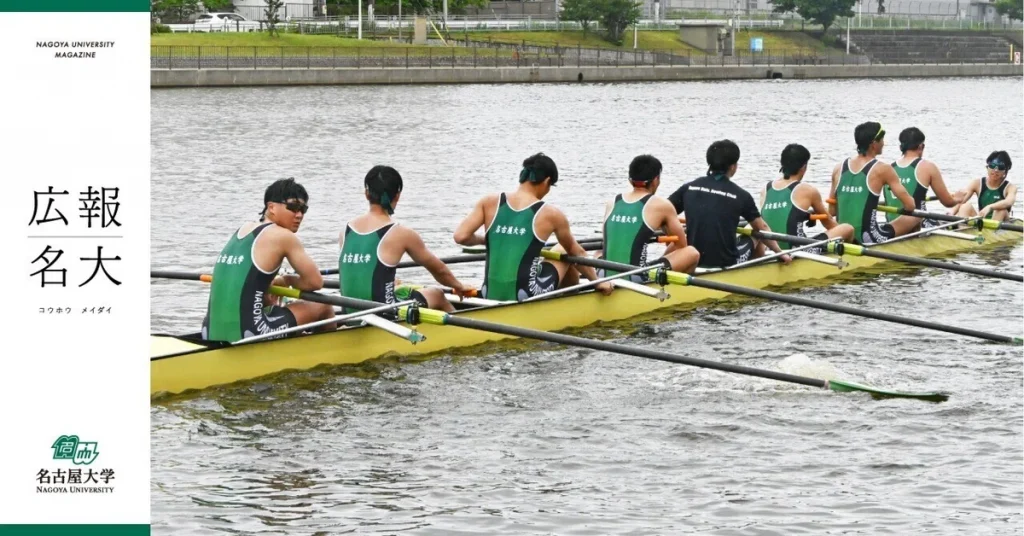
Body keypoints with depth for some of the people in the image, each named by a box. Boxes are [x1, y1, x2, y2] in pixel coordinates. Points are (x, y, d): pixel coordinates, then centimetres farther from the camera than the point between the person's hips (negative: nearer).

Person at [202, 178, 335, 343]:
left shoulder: (242, 230, 17)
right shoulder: (282, 236, -3)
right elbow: (315, 282, 1)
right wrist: (287, 280, 19)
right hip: (246, 334, -8)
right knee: (323, 308, 7)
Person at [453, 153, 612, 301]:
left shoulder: (490, 203, 2)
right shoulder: (550, 214, -2)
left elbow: (460, 236, -6)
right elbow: (577, 253, 13)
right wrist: (597, 282, 28)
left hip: (490, 297, 4)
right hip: (528, 298, -3)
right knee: (565, 252, 23)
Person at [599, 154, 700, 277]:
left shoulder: (611, 204, 13)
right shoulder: (661, 205, 1)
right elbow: (681, 245, 12)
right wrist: (662, 260, 30)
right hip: (637, 280, -5)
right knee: (692, 252, 9)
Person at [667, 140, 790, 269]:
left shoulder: (689, 188, 1)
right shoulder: (741, 195, -3)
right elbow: (762, 229, 6)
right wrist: (779, 253, 20)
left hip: (692, 262, 2)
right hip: (727, 263, -2)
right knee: (755, 235, 27)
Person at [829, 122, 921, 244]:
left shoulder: (839, 168, 7)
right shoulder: (882, 170, -6)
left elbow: (832, 211, 9)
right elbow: (910, 206, -6)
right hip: (869, 238, -6)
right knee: (915, 218, 11)